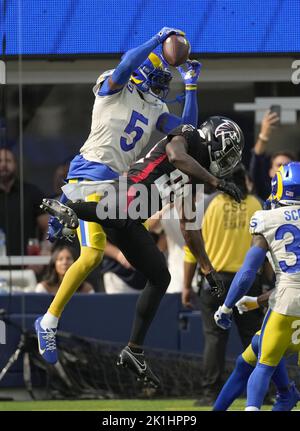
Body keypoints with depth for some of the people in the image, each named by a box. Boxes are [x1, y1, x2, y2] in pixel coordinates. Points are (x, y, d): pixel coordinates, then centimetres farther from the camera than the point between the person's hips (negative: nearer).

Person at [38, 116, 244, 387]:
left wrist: (208, 269, 38)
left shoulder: (193, 178, 32)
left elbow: (188, 227, 38)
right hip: (125, 193, -10)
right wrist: (216, 183, -15)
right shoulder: (187, 137, 9)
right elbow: (176, 157, -17)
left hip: (130, 223, 10)